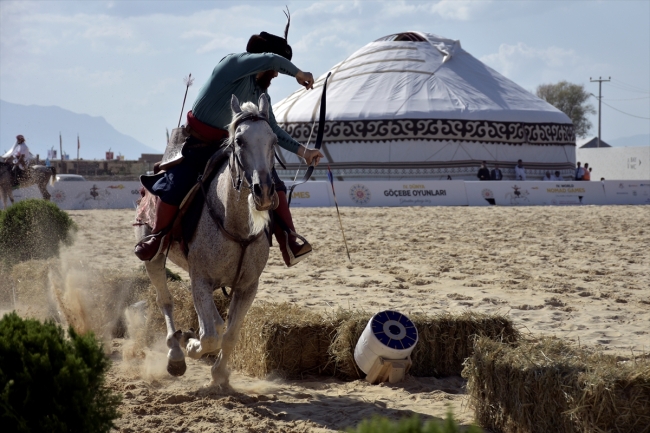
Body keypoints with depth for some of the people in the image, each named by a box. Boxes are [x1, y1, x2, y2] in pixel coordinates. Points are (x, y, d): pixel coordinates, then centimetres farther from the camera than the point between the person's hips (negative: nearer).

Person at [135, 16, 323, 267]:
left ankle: (289, 243, -14)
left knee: (272, 183, -10)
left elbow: (273, 131, 13)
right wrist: (297, 73, -17)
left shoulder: (261, 96, 7)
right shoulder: (235, 63, -14)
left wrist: (302, 151, 3)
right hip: (196, 142, -6)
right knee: (175, 187, -23)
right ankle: (156, 237, 3)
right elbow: (269, 59, -31)